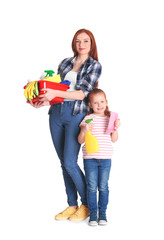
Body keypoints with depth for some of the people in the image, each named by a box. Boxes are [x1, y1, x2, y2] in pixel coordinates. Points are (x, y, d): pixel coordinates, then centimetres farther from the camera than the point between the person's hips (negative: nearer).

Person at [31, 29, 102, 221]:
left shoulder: (95, 65, 2)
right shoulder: (65, 63, 15)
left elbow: (83, 93, -10)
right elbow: (54, 87, 17)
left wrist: (56, 94, -21)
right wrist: (44, 100, -2)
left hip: (76, 114, -5)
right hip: (56, 113, 5)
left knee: (70, 163, -10)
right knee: (64, 162, 7)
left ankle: (87, 205, 8)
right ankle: (72, 205, 18)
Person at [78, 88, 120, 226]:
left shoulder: (109, 119, 7)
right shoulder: (88, 119, 0)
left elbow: (114, 139, 8)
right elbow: (80, 141, -1)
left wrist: (115, 128, -7)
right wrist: (84, 130, -18)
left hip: (105, 158, 1)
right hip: (90, 158, -1)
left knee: (103, 187, 5)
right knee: (92, 187, 2)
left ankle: (102, 213, 17)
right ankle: (93, 214, 13)